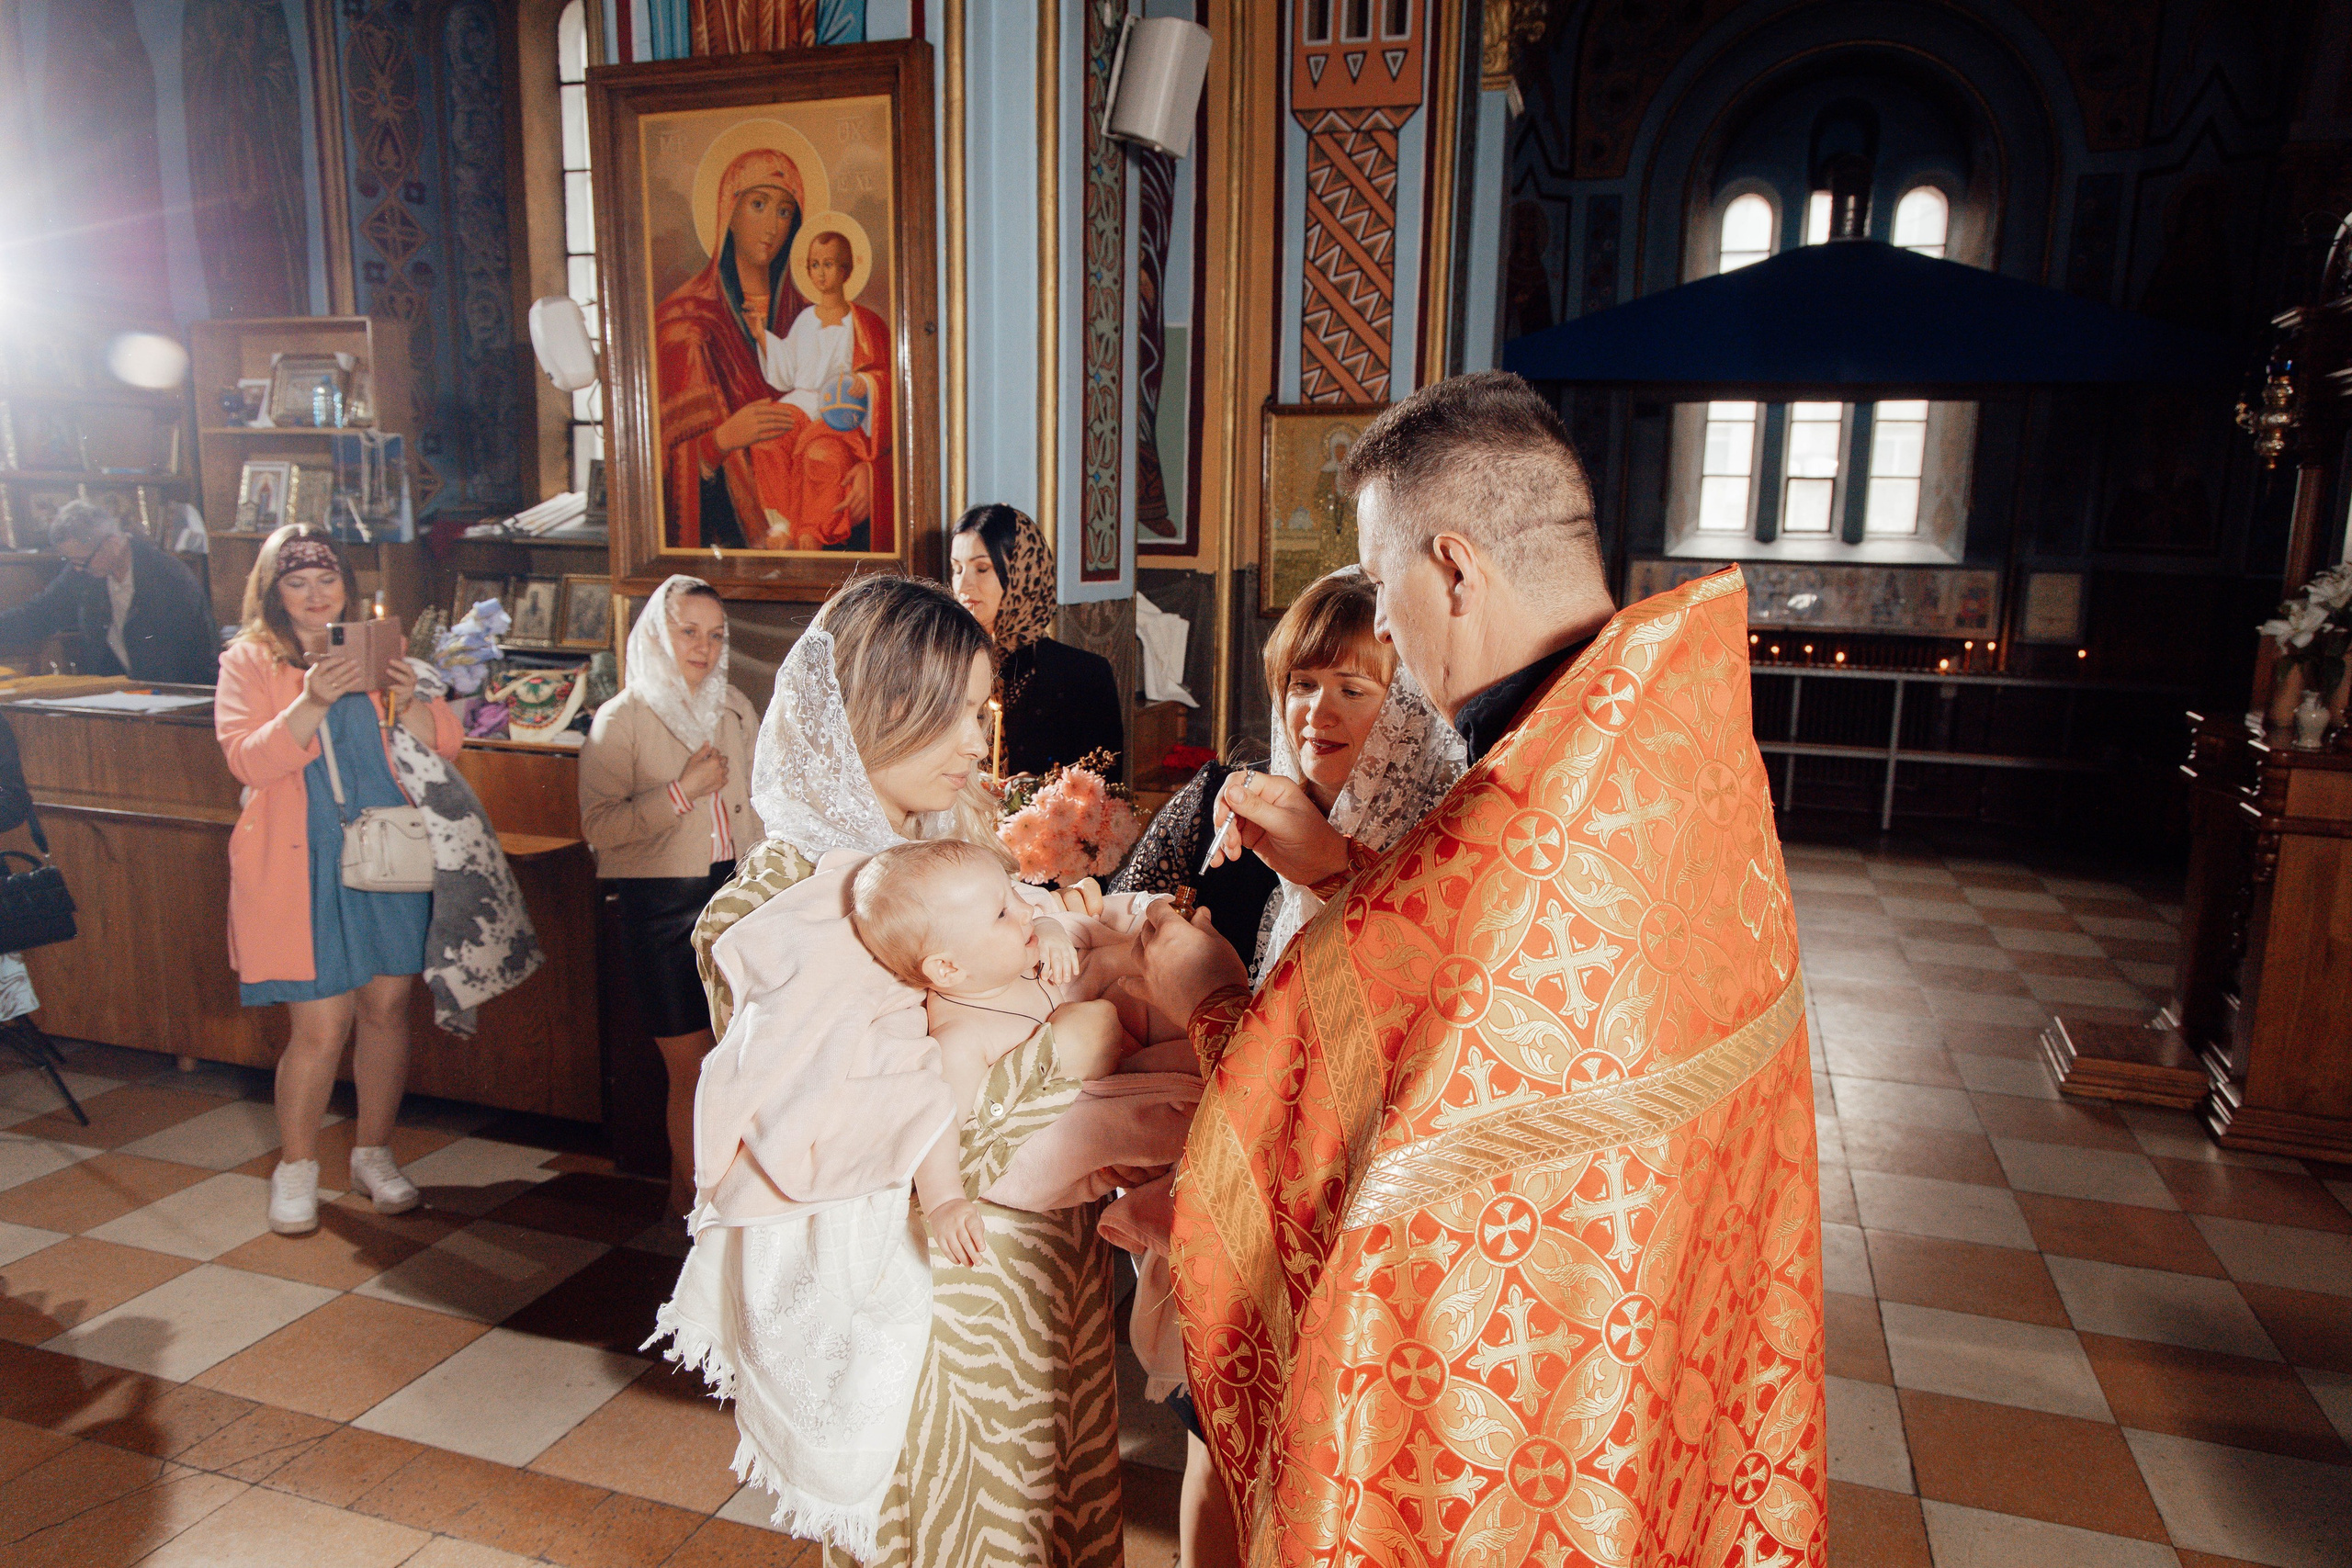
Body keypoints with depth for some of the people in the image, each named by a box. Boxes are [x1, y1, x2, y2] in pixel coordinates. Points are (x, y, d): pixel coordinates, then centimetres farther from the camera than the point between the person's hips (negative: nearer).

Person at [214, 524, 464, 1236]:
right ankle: (296, 1166, 18)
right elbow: (246, 759, -11)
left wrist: (410, 699, -16)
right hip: (303, 867, -3)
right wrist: (313, 702, -25)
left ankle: (374, 1153, 25)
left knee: (387, 1008, 8)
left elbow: (444, 744, 4)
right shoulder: (249, 661, 2)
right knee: (321, 1027, -4)